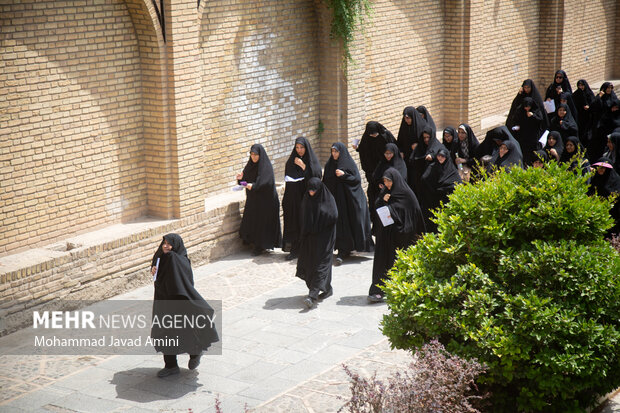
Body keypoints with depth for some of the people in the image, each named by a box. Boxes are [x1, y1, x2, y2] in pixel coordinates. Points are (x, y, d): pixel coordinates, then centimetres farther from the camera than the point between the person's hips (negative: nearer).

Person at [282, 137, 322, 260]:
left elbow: (316, 176, -13)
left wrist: (303, 166, -18)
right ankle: (294, 249, 4)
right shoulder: (292, 160, 9)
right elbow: (287, 178, 12)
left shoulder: (312, 160, -1)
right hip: (294, 198, 3)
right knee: (294, 221, 1)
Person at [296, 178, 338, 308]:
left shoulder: (328, 199, -9)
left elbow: (334, 217, -18)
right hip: (310, 236, 6)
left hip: (324, 237, -6)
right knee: (310, 263, 9)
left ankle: (313, 295, -16)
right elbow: (303, 218, 13)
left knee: (320, 264, -9)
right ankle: (327, 289, 27)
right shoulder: (307, 200, 7)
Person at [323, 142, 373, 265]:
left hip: (348, 199, -4)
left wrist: (344, 175, -19)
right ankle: (343, 251, 6)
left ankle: (343, 251, -4)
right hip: (334, 198, 4)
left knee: (347, 223, -6)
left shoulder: (349, 164, -3)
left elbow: (357, 179, -8)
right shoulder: (329, 165, 10)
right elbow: (325, 182, 14)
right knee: (339, 224, 2)